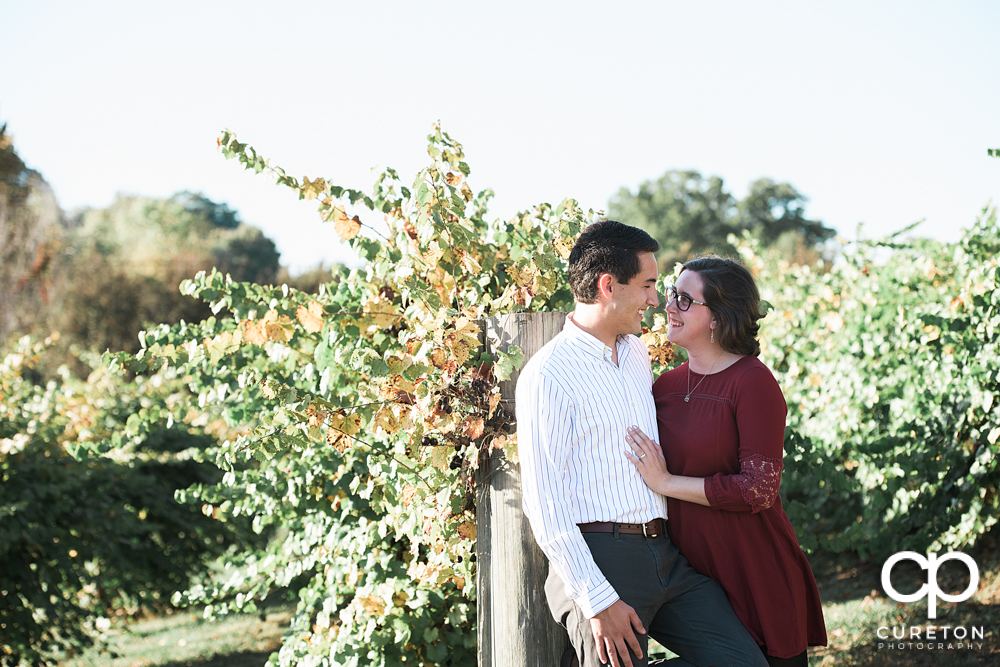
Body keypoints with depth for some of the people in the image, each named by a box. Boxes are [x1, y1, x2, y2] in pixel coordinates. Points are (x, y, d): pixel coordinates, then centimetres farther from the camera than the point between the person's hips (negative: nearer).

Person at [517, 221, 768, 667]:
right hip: (599, 559, -7)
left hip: (666, 558, 7)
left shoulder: (638, 354, 17)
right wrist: (598, 600, -18)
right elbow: (545, 504, -14)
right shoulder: (548, 375, -10)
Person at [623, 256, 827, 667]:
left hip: (753, 571, -6)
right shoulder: (666, 385, 7)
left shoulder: (752, 381, -12)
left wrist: (667, 482, -16)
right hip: (689, 568, 6)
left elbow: (758, 489, -19)